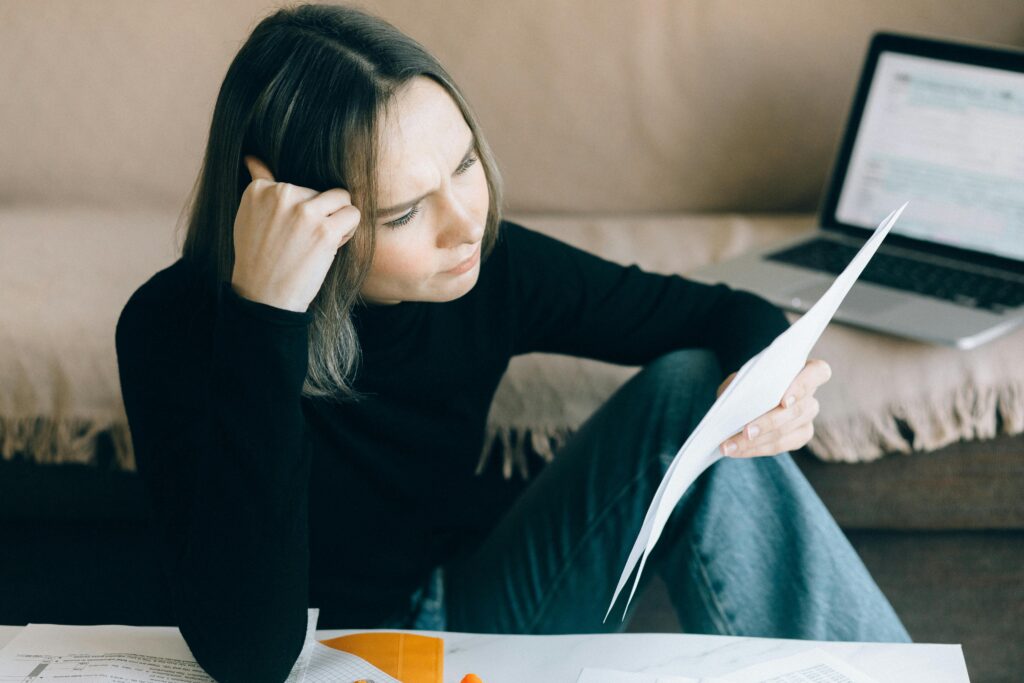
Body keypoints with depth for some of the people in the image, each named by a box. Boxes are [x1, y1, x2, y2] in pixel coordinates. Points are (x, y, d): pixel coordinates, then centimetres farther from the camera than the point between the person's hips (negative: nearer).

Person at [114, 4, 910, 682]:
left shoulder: (487, 268, -14)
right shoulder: (177, 325, -26)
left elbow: (724, 314, 1)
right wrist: (265, 315, -43)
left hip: (472, 614, 6)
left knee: (690, 392, -17)